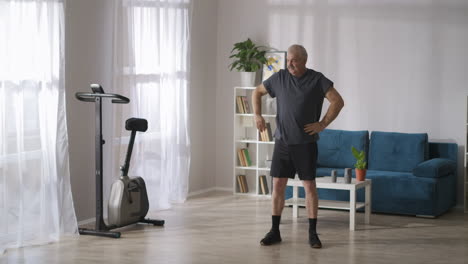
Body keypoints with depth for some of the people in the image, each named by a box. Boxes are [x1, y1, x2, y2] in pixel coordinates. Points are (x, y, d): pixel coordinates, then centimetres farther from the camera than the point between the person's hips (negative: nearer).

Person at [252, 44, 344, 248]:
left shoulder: (317, 80, -4)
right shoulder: (279, 78, 5)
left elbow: (338, 101, -10)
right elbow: (257, 92, 18)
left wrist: (322, 124, -13)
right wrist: (257, 115, 6)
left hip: (306, 142, -3)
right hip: (282, 141, 3)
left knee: (309, 186, -1)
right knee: (278, 185, 3)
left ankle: (312, 233, 7)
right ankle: (275, 231, 12)